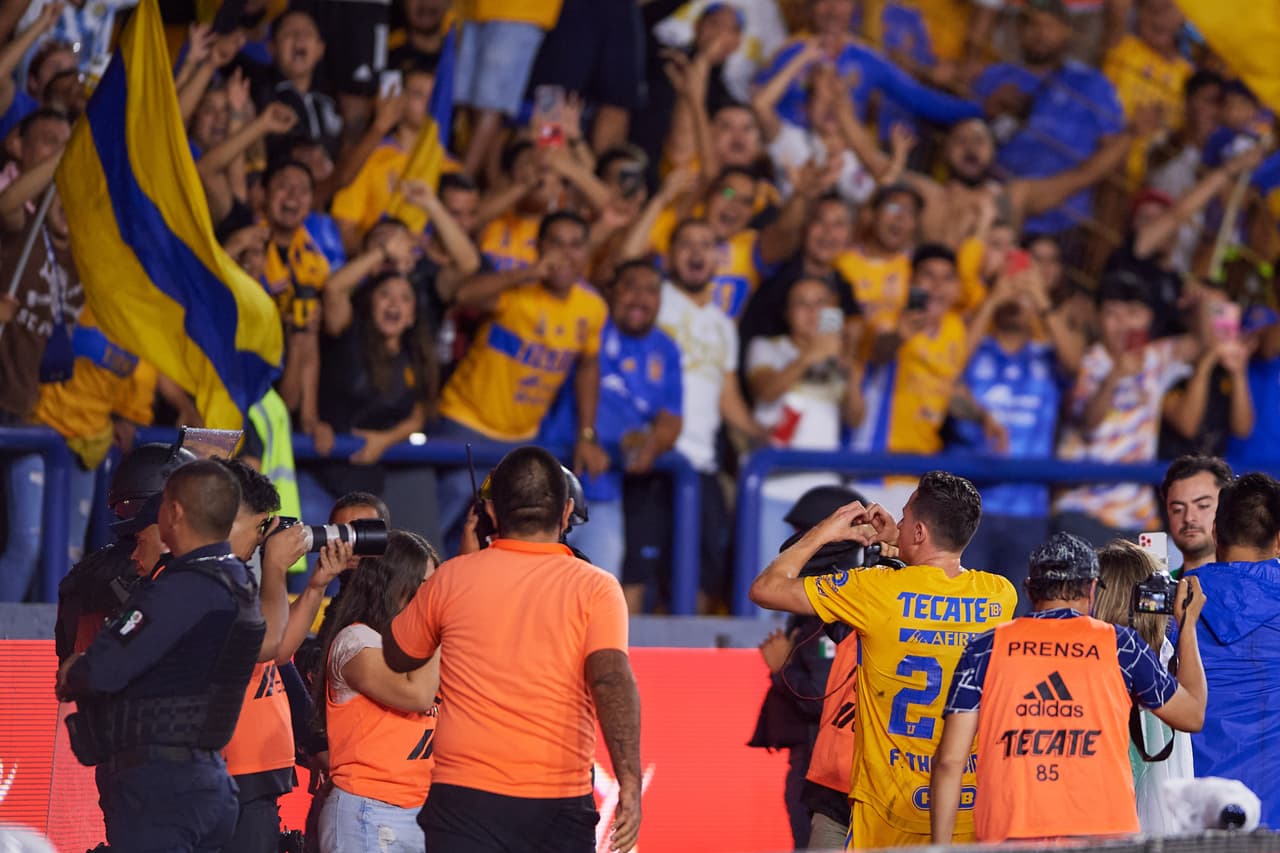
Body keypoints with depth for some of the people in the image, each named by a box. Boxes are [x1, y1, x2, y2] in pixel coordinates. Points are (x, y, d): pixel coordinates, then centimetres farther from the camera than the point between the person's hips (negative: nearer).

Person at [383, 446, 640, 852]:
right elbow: (612, 681, -15)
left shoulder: (452, 579, 4)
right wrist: (629, 782, -19)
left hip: (465, 801, 0)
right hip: (560, 802, 0)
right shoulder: (595, 589, 0)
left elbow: (396, 657, 20)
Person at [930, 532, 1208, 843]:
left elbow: (950, 760, 2)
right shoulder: (1120, 644, 9)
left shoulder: (986, 649, 8)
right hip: (1102, 830, 0)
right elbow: (1193, 714, 24)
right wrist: (1188, 625, 36)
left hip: (1009, 834, 0)